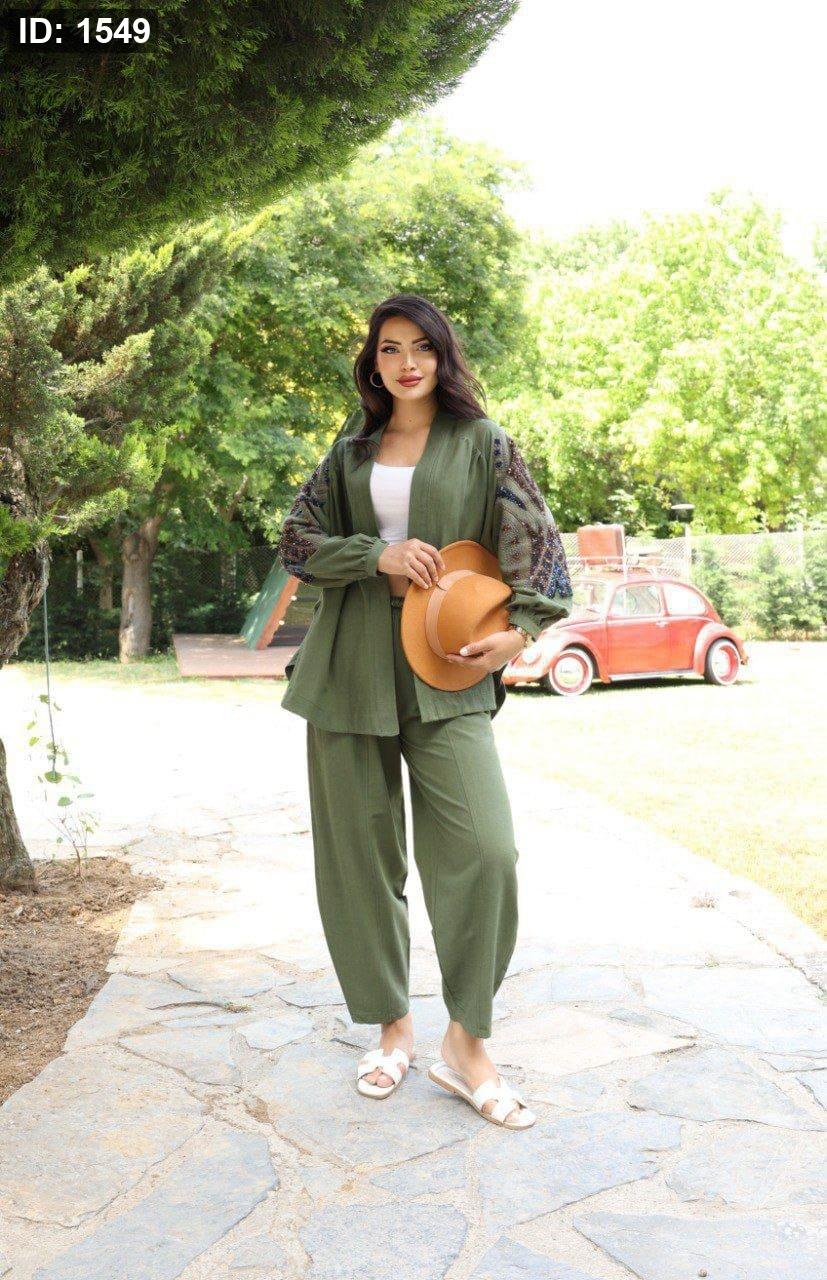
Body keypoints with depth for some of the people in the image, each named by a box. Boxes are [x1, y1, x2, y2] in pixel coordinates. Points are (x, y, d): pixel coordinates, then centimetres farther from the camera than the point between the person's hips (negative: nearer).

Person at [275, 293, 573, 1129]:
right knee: (358, 855, 5)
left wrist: (521, 626, -15)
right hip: (350, 670, 3)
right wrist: (376, 555, -7)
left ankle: (467, 1040, 3)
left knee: (484, 850, -16)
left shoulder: (483, 445, 8)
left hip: (444, 671, -2)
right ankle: (392, 1027, 22)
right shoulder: (350, 452, 15)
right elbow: (296, 539, 9)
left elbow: (536, 540, 1)